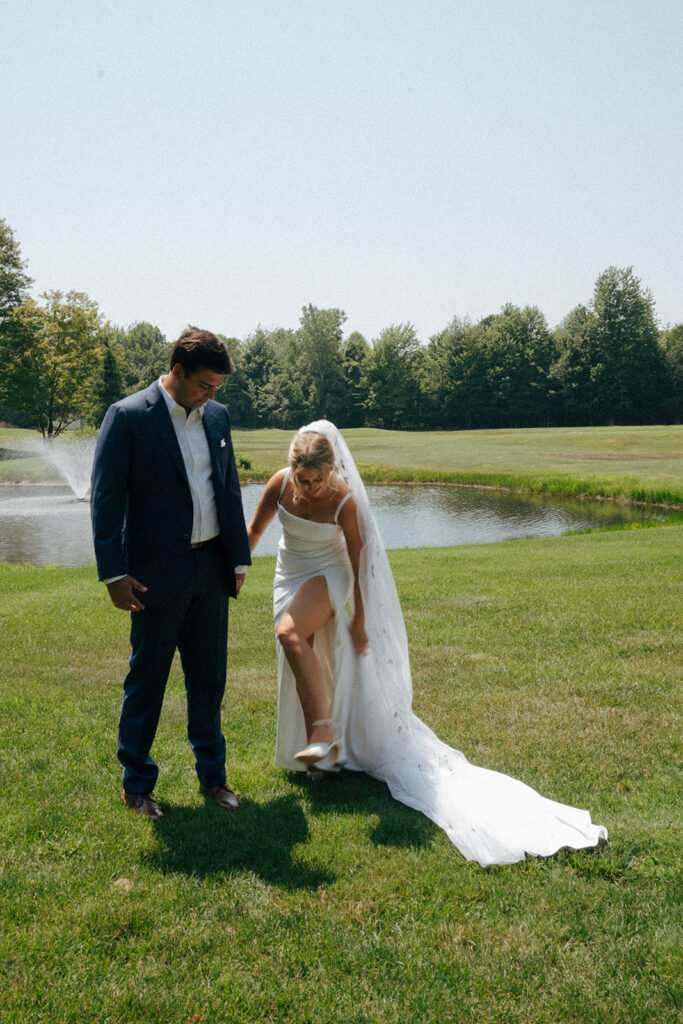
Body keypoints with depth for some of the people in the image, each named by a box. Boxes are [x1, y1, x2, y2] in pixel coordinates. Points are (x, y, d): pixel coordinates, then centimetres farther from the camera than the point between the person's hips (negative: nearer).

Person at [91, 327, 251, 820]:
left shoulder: (217, 416, 8)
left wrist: (239, 558, 13)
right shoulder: (128, 416, -9)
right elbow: (106, 498, -9)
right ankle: (137, 784, 23)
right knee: (146, 681, 7)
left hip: (211, 569, 5)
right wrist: (115, 574, -14)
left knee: (209, 678, 13)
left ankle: (212, 775, 29)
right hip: (158, 572, -5)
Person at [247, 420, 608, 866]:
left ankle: (325, 731, -26)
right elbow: (255, 529, 1)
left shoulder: (344, 501, -24)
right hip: (290, 575, 5)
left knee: (290, 632, -33)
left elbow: (358, 561, -13)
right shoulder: (280, 483, -15)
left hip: (328, 575, -5)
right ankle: (316, 748, 25)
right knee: (303, 670, 9)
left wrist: (360, 620, -8)